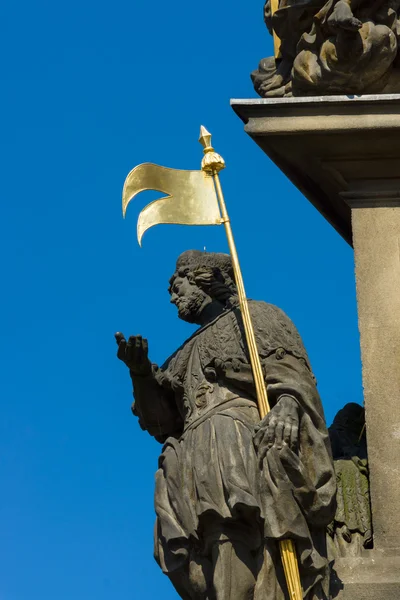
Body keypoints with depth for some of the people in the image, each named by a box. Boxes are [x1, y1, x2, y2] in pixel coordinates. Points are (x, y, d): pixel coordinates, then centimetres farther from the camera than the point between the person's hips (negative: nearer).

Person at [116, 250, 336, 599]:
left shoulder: (256, 317, 17)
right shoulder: (189, 355, 35)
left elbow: (292, 373, -1)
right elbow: (163, 420, 24)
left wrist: (287, 404, -23)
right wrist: (141, 372, 8)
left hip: (246, 453, -6)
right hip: (205, 471, 6)